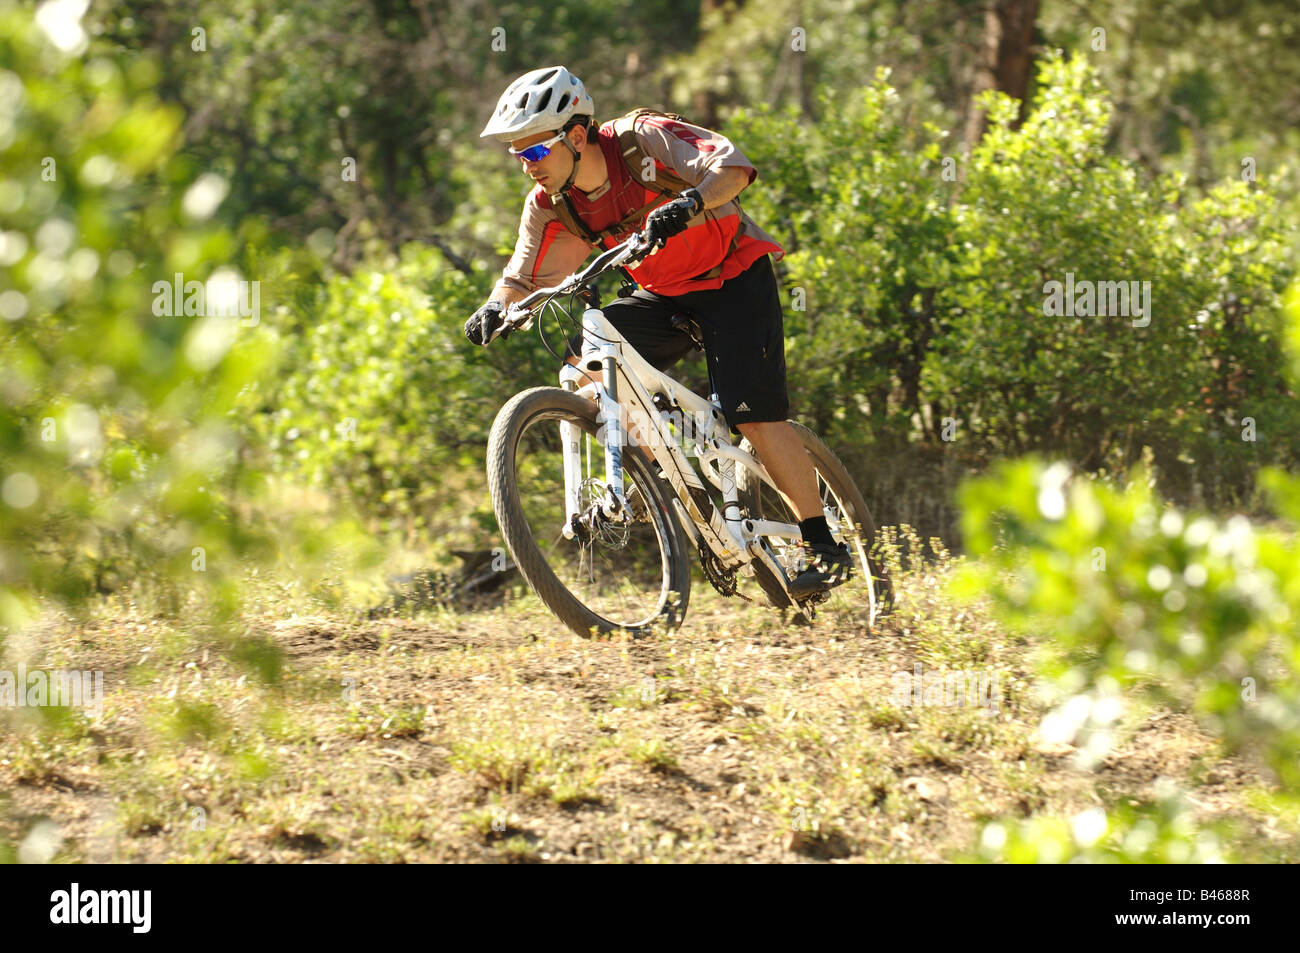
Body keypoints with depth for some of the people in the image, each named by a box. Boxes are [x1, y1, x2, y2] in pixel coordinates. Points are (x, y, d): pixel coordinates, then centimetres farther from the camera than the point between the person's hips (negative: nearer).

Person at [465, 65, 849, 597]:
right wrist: (497, 306, -26)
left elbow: (732, 166, -34)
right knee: (584, 358, -17)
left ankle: (825, 549, -8)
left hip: (734, 279, -6)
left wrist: (690, 203, -54)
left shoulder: (642, 139, -24)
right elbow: (524, 275, -4)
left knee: (754, 415, -17)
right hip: (664, 297, 6)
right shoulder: (551, 205, -8)